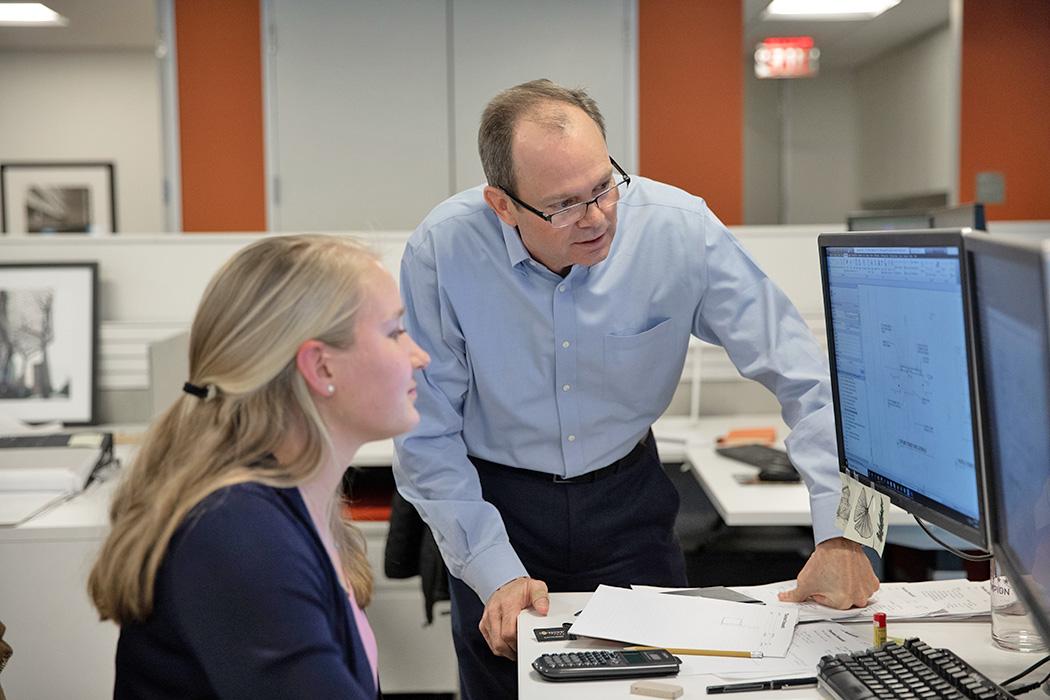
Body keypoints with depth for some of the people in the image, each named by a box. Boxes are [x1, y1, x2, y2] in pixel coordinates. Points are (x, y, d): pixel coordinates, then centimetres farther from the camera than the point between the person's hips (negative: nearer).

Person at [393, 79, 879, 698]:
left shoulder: (680, 228, -19)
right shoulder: (442, 252, -21)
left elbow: (807, 380, -17)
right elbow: (426, 438, -14)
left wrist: (839, 535, -25)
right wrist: (495, 572, -21)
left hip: (628, 498, 1)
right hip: (496, 501, -1)